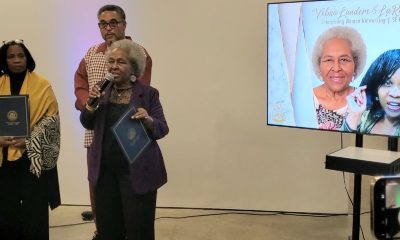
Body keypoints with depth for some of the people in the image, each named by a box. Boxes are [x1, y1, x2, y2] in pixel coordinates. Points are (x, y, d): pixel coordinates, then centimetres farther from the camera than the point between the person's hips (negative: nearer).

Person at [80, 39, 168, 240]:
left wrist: (148, 120, -26)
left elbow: (162, 130, -6)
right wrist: (91, 104, -10)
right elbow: (88, 124, 9)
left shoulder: (148, 94, -5)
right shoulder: (104, 91, 6)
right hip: (105, 171, 4)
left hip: (137, 172, -4)